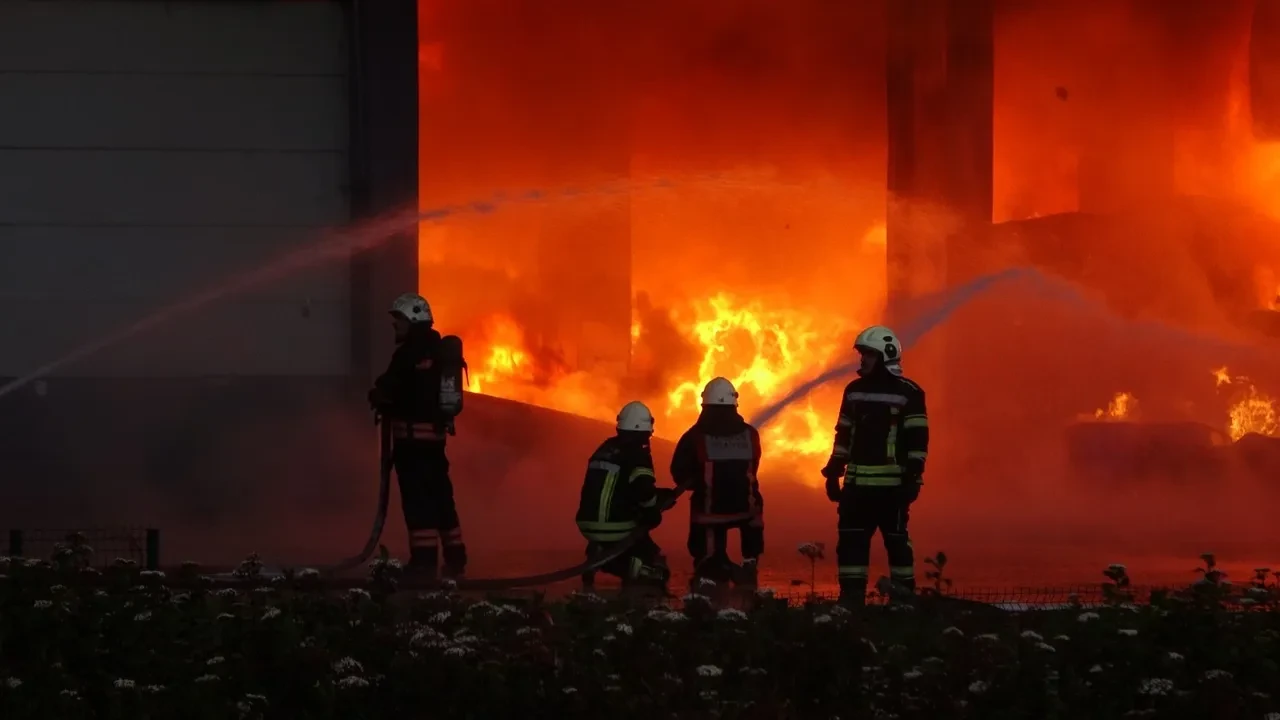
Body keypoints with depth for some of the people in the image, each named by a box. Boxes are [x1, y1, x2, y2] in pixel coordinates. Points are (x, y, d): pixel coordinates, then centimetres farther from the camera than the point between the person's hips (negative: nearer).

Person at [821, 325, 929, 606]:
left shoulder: (908, 393, -5)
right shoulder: (854, 391, 13)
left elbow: (917, 439, -7)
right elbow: (843, 435, 17)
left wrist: (913, 477, -14)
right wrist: (833, 473, 13)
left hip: (891, 484, -6)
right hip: (857, 482, 6)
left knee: (896, 539, -1)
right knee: (851, 540, 4)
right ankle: (851, 597, 9)